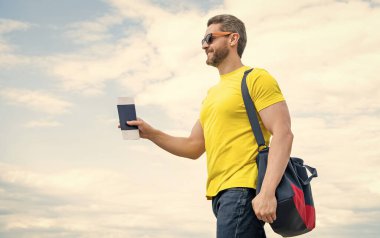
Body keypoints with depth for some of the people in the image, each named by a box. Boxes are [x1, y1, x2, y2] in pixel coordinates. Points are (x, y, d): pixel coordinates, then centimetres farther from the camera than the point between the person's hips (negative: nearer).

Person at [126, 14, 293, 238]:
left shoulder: (256, 79, -3)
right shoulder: (213, 94, 23)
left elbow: (283, 134, -13)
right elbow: (193, 148, 23)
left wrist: (267, 192, -24)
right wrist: (151, 133, 9)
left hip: (242, 191, -8)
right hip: (221, 193, 8)